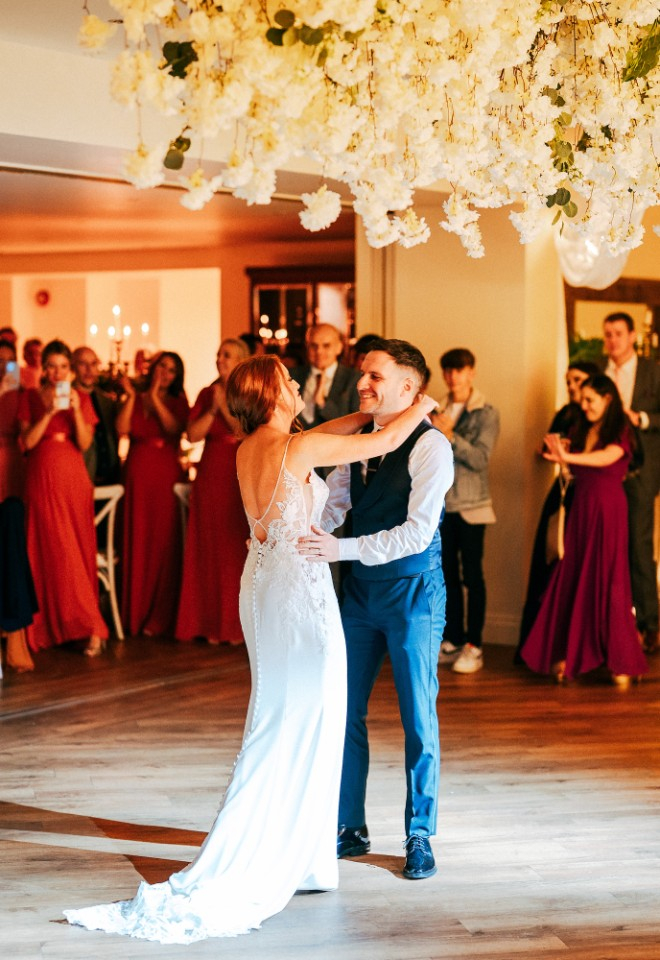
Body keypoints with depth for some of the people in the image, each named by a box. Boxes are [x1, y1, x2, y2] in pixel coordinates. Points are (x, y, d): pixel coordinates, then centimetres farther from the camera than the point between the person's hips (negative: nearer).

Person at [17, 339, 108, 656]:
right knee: (51, 550, -5)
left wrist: (76, 412, -15)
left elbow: (85, 443, -1)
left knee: (78, 550, -1)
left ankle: (88, 626, 1)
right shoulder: (29, 398, 5)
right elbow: (27, 442, -4)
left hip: (73, 478, 1)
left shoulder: (81, 398, 8)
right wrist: (49, 412, -15)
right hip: (42, 479, -1)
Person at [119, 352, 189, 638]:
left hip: (167, 474, -1)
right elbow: (122, 429, -5)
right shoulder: (134, 400, 11)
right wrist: (131, 396, -9)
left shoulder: (177, 402, 8)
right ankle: (136, 614, 12)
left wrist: (155, 399, -12)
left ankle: (160, 617, 5)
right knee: (137, 542, 3)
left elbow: (175, 428, -11)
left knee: (165, 543, -3)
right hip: (138, 474, 1)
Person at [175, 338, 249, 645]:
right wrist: (213, 410, -9)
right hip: (211, 477, 4)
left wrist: (226, 407, -12)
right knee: (209, 550, 4)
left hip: (240, 479, -4)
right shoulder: (207, 394, 10)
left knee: (237, 550, -2)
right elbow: (193, 435, 1)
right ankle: (213, 623, 11)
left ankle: (237, 624, 7)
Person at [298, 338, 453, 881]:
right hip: (361, 589, 7)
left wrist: (342, 549, -29)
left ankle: (420, 837, 15)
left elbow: (417, 533, -23)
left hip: (413, 590, -6)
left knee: (418, 717, 3)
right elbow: (331, 508, 7)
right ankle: (350, 828, 21)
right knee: (345, 711, 9)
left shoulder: (430, 446, -15)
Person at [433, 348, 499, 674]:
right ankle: (452, 641, 17)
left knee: (472, 576, -3)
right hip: (441, 504, 5)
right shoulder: (437, 411, 11)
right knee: (447, 575, 9)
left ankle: (474, 646, 1)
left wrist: (449, 435, -22)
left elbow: (480, 458, -13)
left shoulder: (486, 414, -3)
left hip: (471, 505, -5)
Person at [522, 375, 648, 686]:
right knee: (572, 580, 1)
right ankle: (569, 654, 6)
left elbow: (608, 457, -25)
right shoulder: (581, 432, 12)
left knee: (608, 581, -4)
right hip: (581, 508, 5)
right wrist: (561, 457, -12)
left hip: (608, 509, -5)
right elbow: (573, 471, 8)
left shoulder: (620, 431, -5)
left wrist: (568, 456, -36)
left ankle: (621, 662, 3)